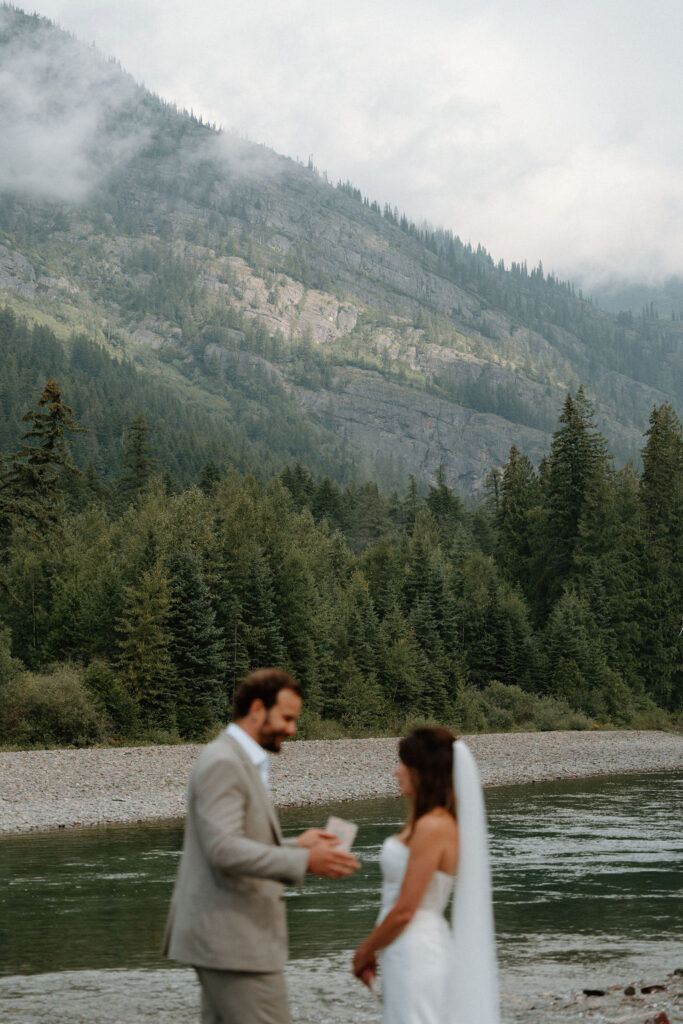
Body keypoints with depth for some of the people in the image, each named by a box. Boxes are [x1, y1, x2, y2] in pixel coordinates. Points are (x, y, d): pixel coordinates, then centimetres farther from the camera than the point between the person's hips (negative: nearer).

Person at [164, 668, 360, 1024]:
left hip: (221, 938, 11)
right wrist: (304, 861, -28)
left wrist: (296, 845, 11)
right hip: (233, 939, -11)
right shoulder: (222, 763, -16)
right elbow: (224, 850, -26)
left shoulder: (239, 762, 18)